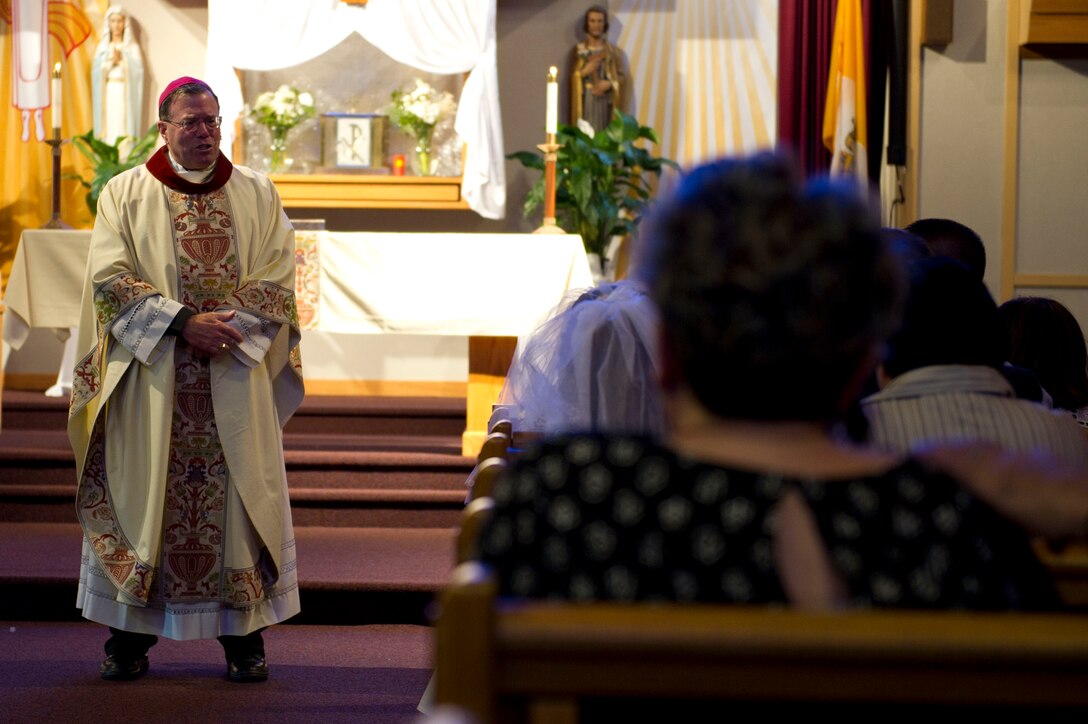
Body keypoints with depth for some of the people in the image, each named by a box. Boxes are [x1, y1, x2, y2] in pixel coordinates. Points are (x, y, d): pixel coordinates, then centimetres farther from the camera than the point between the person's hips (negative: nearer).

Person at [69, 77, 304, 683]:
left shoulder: (257, 194, 9)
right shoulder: (126, 194, 5)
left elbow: (279, 279, 3)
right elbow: (110, 279, -6)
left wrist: (229, 323, -13)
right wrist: (184, 322, -16)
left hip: (236, 378, 1)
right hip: (150, 377, -1)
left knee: (240, 492, -1)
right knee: (144, 490, -1)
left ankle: (245, 633, 5)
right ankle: (133, 633, 6)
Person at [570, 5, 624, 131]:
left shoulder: (613, 51, 8)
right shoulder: (578, 50, 6)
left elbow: (620, 77, 5)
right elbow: (571, 78, 4)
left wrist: (609, 84, -12)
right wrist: (584, 72, -12)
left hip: (605, 102, 1)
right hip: (584, 101, -1)